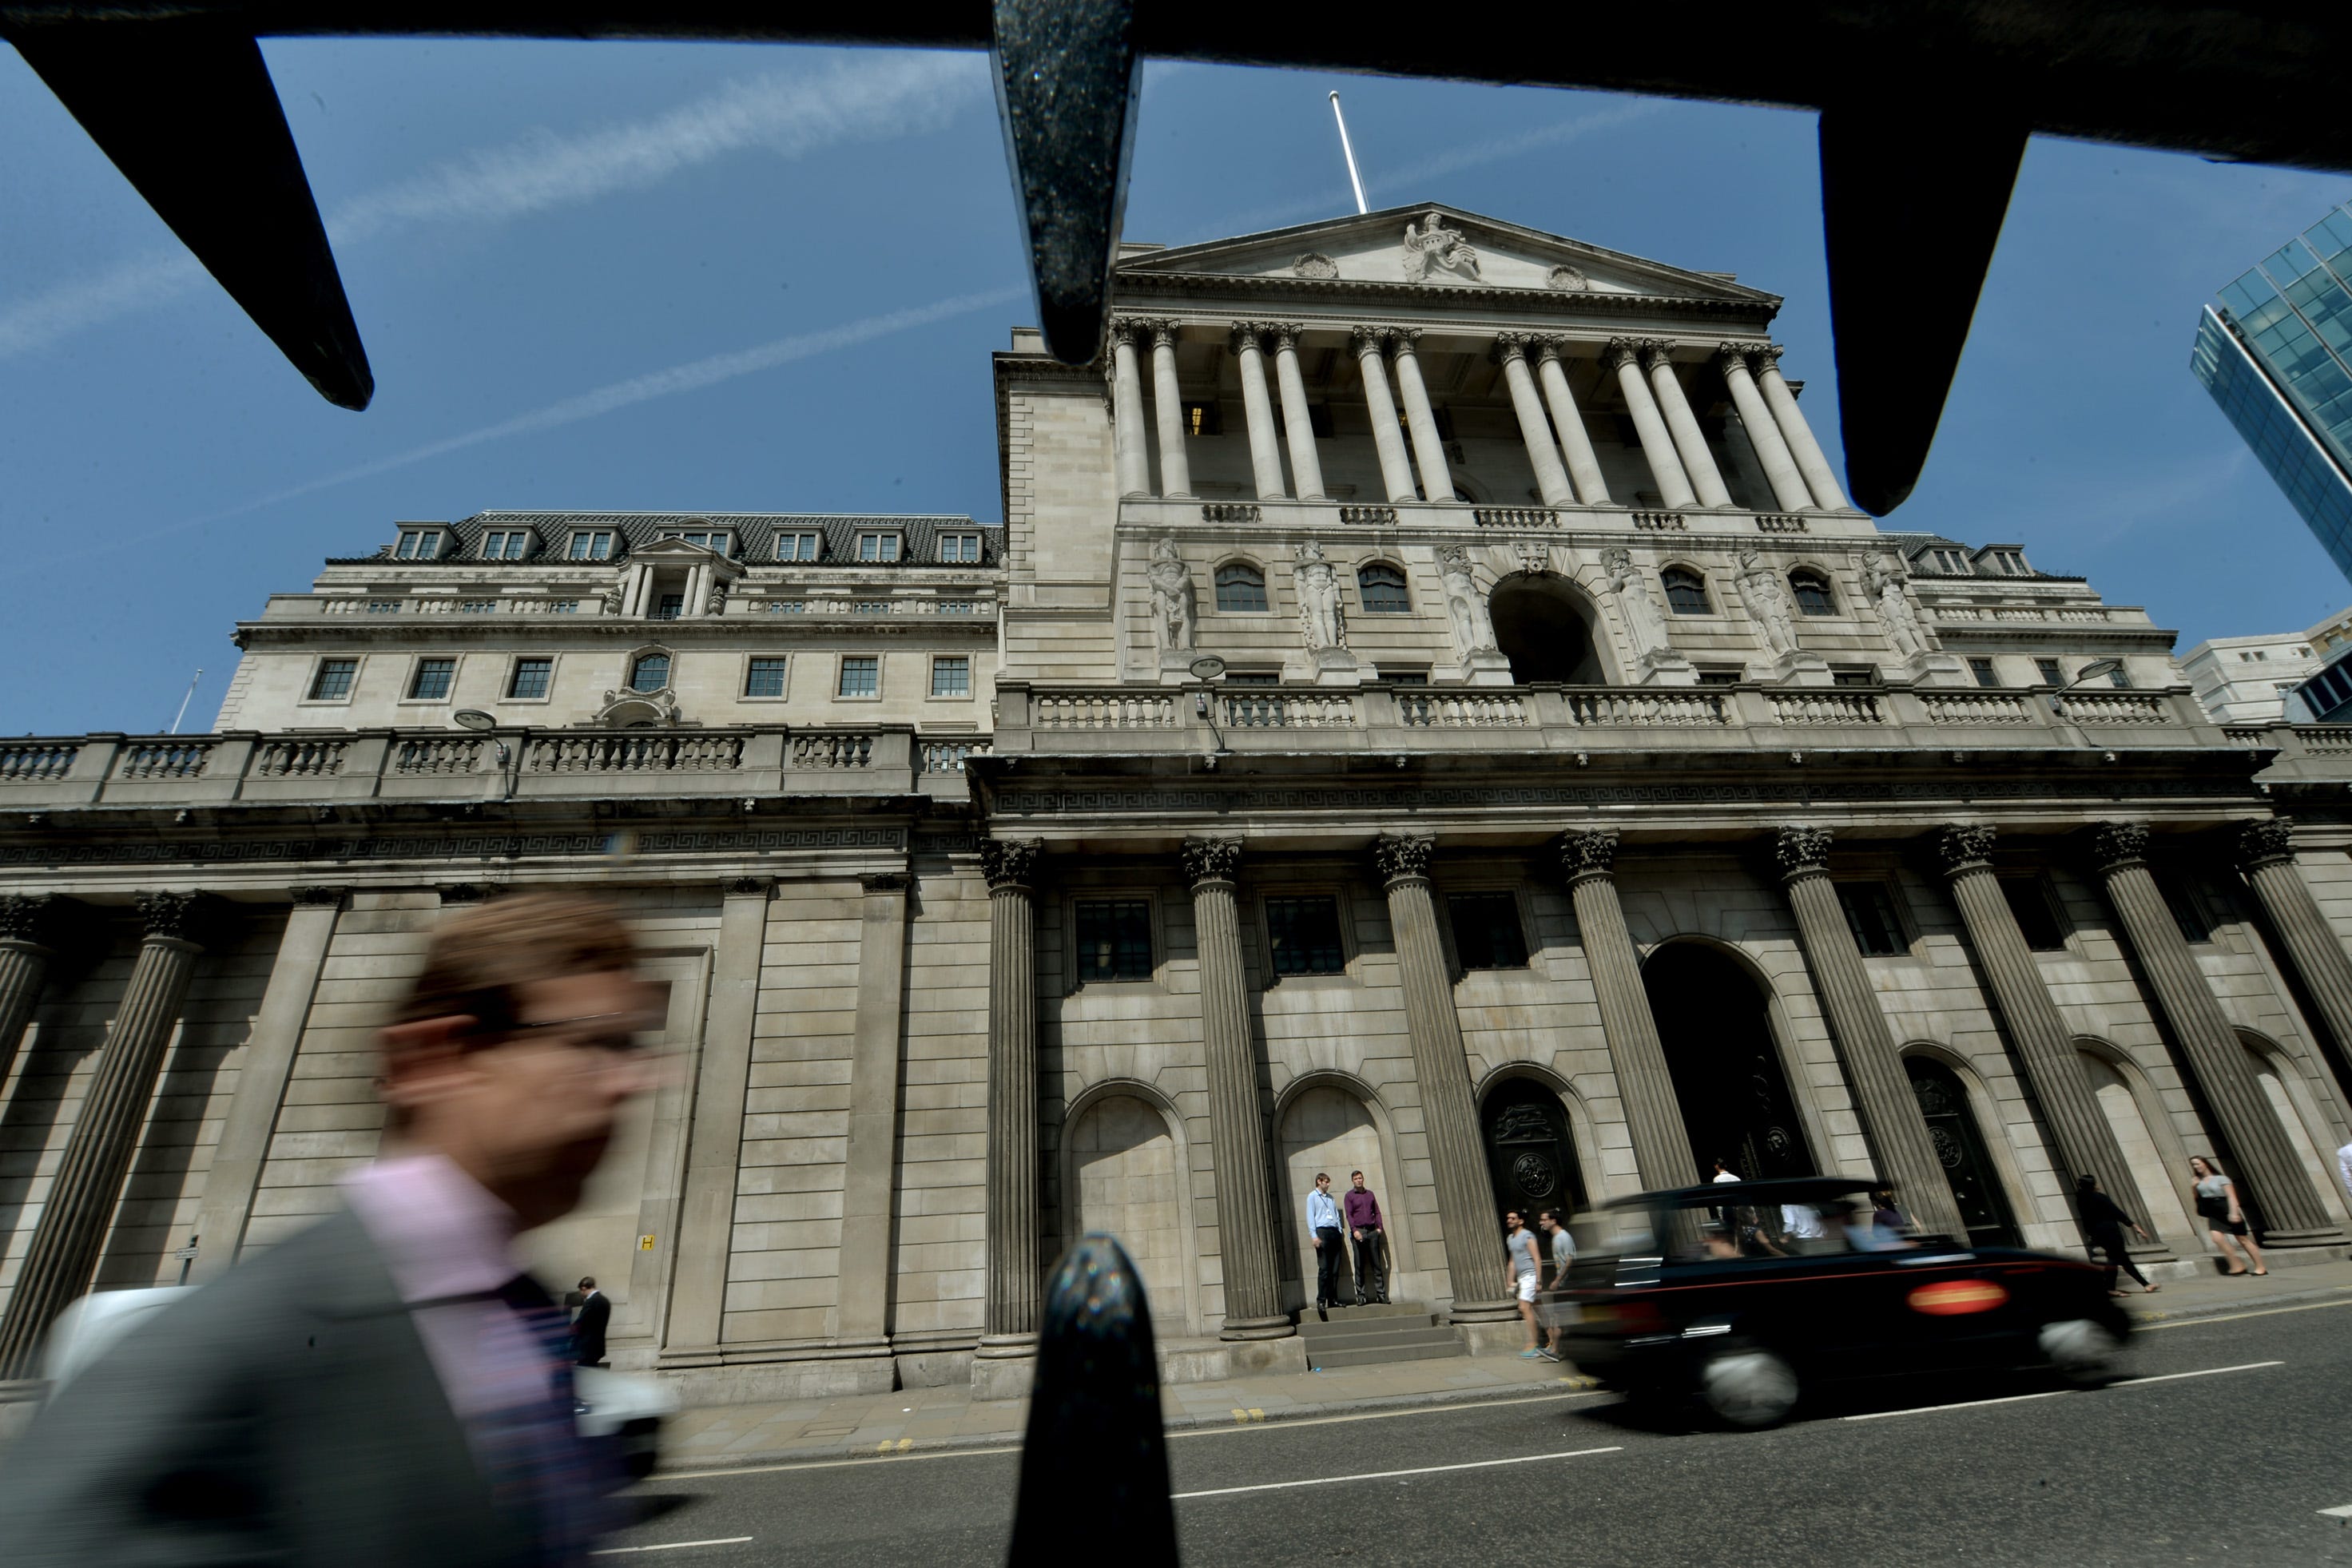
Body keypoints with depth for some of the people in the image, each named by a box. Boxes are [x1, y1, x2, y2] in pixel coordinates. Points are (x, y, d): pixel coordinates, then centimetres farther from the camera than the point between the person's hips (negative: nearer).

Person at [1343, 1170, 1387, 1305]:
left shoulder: (1370, 1193, 14)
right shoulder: (1349, 1196, 3)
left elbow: (1377, 1211, 15)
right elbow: (1349, 1215, -5)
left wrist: (1379, 1227, 1)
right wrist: (1354, 1231, -16)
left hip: (1372, 1231, 3)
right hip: (1359, 1231, -3)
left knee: (1377, 1264, 2)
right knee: (1360, 1266, 0)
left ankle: (1381, 1294, 5)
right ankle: (1361, 1295, 4)